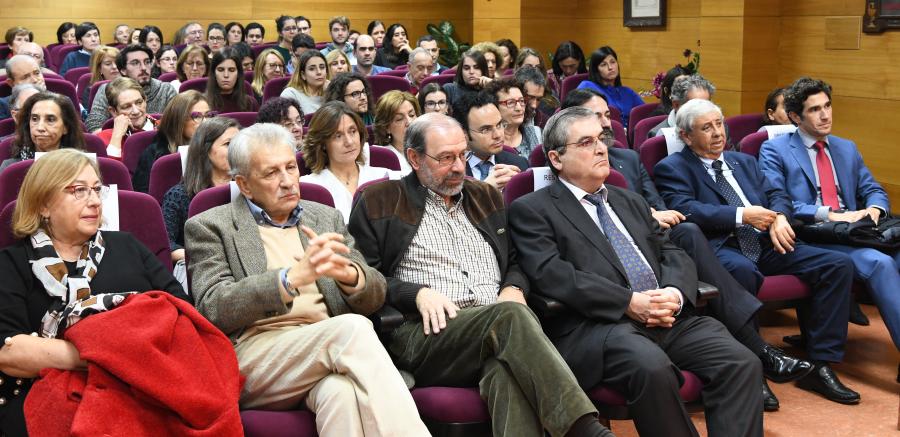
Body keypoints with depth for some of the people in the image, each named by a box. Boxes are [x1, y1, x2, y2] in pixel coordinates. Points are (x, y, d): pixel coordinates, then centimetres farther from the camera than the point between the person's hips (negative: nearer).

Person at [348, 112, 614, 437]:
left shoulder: (485, 197, 27)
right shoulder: (379, 202, 12)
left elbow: (516, 261, 28)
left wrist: (514, 289, 4)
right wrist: (418, 293, -10)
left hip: (496, 325, 4)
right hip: (427, 333, -3)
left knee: (508, 368, -37)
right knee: (510, 316, -36)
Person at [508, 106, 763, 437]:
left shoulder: (631, 202, 27)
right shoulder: (532, 210, 6)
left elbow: (673, 253, 20)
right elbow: (550, 274, -10)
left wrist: (675, 293, -5)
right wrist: (629, 302, -16)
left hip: (668, 318, 6)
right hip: (594, 326, -6)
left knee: (741, 363, -17)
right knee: (651, 367, -35)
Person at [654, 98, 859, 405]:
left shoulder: (743, 161, 27)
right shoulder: (672, 168, 6)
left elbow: (776, 195, 19)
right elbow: (685, 210, -11)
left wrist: (780, 217, -5)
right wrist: (741, 215, -18)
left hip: (766, 245, 7)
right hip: (721, 248, -6)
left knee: (839, 264, -12)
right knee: (741, 271, -41)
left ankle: (820, 365, -10)